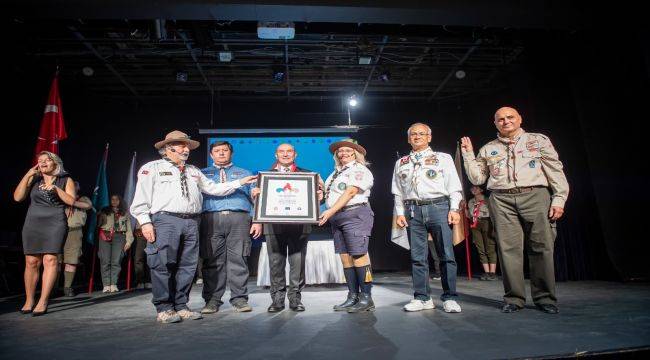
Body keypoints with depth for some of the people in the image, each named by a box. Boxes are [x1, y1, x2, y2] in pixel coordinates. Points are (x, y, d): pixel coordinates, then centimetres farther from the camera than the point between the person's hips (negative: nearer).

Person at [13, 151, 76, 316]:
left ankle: (43, 302, -12)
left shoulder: (66, 180, 9)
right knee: (31, 262, 1)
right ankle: (29, 300, 12)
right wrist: (27, 175, 0)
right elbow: (17, 197, 3)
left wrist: (55, 188, -12)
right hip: (33, 223, 3)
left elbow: (71, 200, 0)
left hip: (55, 223, -2)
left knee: (50, 259, -13)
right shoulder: (33, 180, 14)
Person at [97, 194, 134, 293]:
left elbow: (129, 228, 13)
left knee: (116, 261, -9)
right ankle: (106, 285, -4)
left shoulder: (125, 213, 19)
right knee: (105, 261, -6)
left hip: (119, 237, 0)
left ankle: (113, 284, -7)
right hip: (105, 236, 1)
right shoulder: (104, 212, 20)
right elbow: (98, 224, 13)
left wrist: (129, 241, 3)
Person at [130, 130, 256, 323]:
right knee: (163, 265, -6)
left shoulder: (194, 171, 24)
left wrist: (240, 182, 15)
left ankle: (180, 307, 17)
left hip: (191, 222, 5)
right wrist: (145, 222, -10)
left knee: (187, 266, 6)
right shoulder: (152, 168, 7)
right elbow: (141, 199, 1)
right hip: (165, 220, -5)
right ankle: (164, 309, 6)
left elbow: (214, 188, 21)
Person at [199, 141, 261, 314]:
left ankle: (239, 298, 4)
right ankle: (212, 300, 8)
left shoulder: (245, 174, 22)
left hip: (239, 219, 0)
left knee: (238, 260, -3)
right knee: (213, 261, -1)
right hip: (211, 219, 0)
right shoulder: (202, 174, 22)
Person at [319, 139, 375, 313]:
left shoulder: (359, 170, -2)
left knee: (358, 255, -9)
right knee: (345, 257, 5)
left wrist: (331, 211, -21)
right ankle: (353, 298, 11)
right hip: (337, 218, 8)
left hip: (355, 214, -8)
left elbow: (350, 192, -14)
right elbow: (329, 194, 18)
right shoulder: (336, 173, 23)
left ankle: (366, 299, -3)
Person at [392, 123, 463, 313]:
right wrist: (400, 213, 6)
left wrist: (454, 209, -5)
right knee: (417, 256, 3)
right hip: (413, 210, 2)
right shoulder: (401, 163, 18)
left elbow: (454, 186, 5)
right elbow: (398, 191, 15)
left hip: (438, 207, -2)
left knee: (446, 255, -3)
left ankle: (449, 298, 7)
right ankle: (422, 298, 12)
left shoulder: (443, 158, 11)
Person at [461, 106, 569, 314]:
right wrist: (468, 154, 9)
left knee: (541, 248, -4)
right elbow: (477, 178, 15)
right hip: (502, 200, 1)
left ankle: (544, 298, 10)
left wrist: (559, 199, -3)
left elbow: (555, 170, 8)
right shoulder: (488, 149, 18)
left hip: (535, 196, -1)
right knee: (509, 249, -3)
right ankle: (514, 299, 5)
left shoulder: (539, 140, 14)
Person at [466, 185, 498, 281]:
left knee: (490, 248, -6)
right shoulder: (470, 202, 19)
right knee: (480, 249, 3)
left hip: (486, 222, -5)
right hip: (474, 225, 5)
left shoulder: (487, 200, 2)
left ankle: (492, 272, -3)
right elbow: (469, 216, 23)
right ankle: (486, 272, 8)